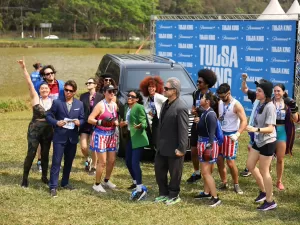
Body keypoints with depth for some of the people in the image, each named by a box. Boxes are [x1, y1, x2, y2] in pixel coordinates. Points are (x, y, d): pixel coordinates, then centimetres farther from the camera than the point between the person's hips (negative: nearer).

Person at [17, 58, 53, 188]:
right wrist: (24, 68, -19)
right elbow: (29, 83, -12)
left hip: (48, 130, 3)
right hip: (34, 129, -3)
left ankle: (44, 177, 24)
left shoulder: (53, 101, 4)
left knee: (45, 154, 11)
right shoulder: (35, 98, -3)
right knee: (31, 153, -5)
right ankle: (25, 178, 6)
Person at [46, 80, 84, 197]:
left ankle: (65, 182, 29)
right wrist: (56, 122, -19)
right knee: (56, 162, -5)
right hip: (59, 137, -4)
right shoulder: (57, 102, -3)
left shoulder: (79, 104, 7)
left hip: (72, 137, 4)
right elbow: (49, 116, -1)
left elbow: (82, 119, 8)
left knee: (69, 162, 14)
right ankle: (53, 186, -2)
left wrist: (79, 122, -15)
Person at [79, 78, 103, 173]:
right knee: (83, 147, -4)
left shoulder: (100, 96, -5)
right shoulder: (83, 96, 4)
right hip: (85, 124, 2)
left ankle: (94, 166, 21)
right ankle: (88, 159, 27)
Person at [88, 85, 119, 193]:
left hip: (111, 135, 7)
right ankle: (97, 184, 8)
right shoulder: (100, 105, -13)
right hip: (101, 134, -7)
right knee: (102, 162, -6)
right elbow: (90, 119, -16)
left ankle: (106, 181, 30)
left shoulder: (115, 105, 7)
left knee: (112, 160, 11)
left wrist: (117, 122, -4)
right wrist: (101, 122, -29)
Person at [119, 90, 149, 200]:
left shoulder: (139, 108, -13)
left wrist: (140, 126, -39)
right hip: (129, 137, 9)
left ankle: (140, 190, -16)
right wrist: (123, 124, 3)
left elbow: (144, 123, -17)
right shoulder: (127, 108, 12)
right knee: (128, 162, 15)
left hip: (138, 138, -9)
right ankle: (135, 182, 34)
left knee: (135, 163, -16)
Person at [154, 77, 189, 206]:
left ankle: (174, 196, 23)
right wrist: (159, 142, 16)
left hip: (173, 148, -9)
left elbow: (183, 130, -22)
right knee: (159, 170, 16)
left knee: (174, 173, 7)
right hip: (162, 146, 9)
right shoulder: (166, 103, 8)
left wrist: (181, 148, -21)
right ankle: (163, 194, 31)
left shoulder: (180, 108, -21)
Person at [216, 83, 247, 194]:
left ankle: (236, 185, 10)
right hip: (220, 134, 6)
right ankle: (224, 183, 18)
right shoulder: (220, 103, 4)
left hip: (230, 135, -6)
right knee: (219, 160, 4)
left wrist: (237, 134, -31)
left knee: (230, 162, -5)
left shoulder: (236, 105, -14)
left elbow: (244, 121, -19)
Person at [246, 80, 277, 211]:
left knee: (263, 171, -1)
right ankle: (264, 191, 31)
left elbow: (270, 128, -27)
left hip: (268, 142, -9)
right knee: (250, 165, 15)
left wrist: (256, 129, -41)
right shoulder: (259, 104, 3)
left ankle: (270, 202, 11)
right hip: (258, 141, 9)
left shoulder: (270, 107, -21)